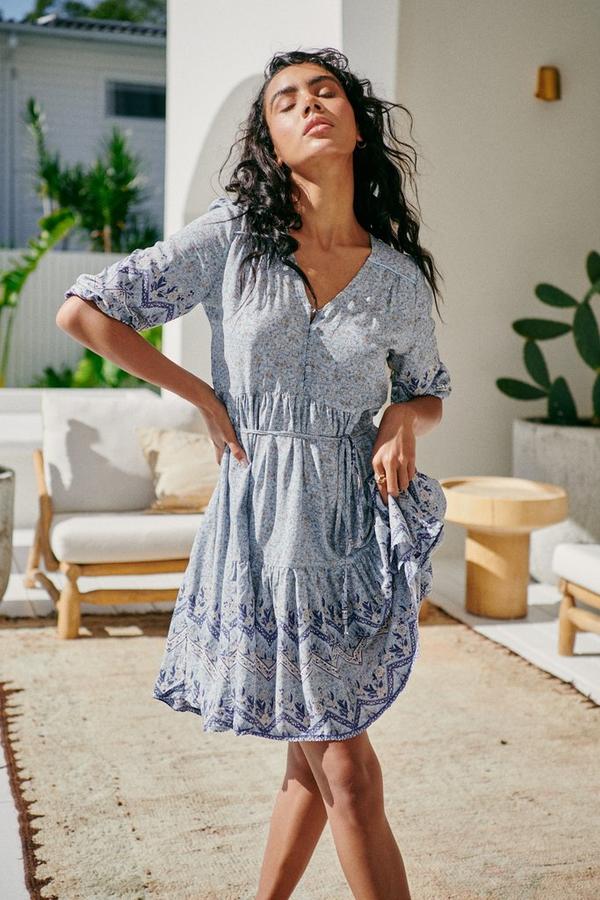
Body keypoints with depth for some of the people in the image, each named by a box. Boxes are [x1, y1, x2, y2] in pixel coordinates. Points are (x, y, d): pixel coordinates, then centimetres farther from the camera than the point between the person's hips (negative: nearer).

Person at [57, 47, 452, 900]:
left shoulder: (399, 276, 2)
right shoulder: (231, 236, -6)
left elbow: (428, 389, 18)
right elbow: (83, 312, -4)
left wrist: (404, 421, -5)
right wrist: (206, 399, -4)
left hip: (359, 521, 3)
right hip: (265, 517, -3)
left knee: (317, 755, 15)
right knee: (348, 773, 3)